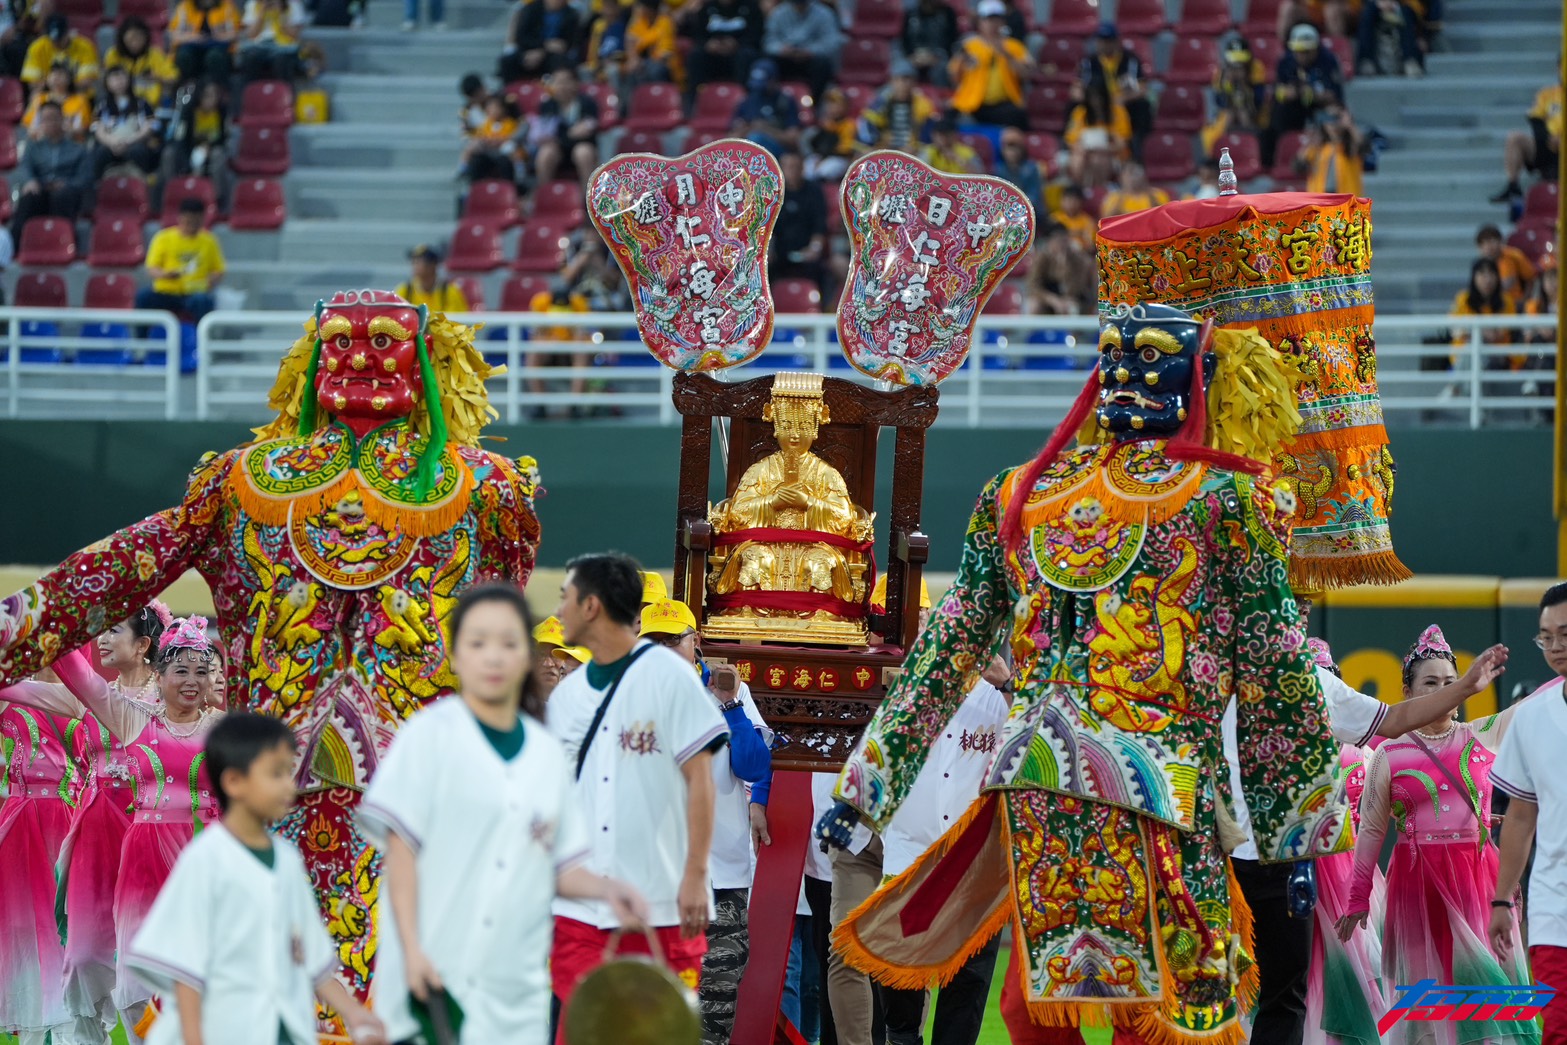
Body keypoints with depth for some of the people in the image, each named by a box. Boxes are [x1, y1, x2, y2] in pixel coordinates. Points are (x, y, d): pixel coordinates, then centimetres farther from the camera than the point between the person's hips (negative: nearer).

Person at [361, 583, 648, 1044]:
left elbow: (560, 869, 14)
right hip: (434, 979, -4)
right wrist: (413, 950, -14)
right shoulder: (432, 735, -2)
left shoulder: (549, 755, 12)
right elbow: (400, 848, -6)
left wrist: (605, 889, -7)